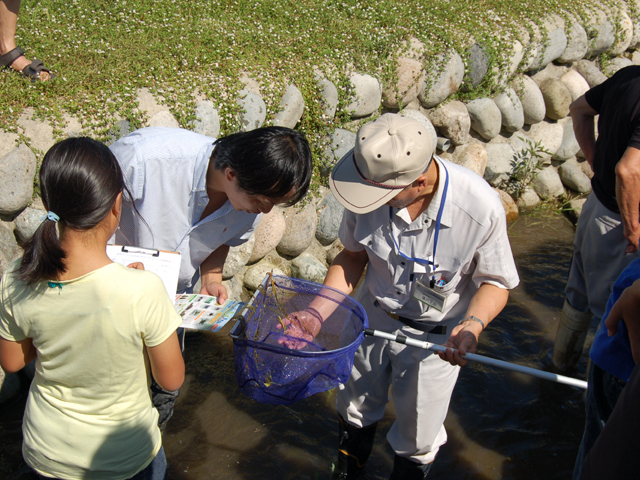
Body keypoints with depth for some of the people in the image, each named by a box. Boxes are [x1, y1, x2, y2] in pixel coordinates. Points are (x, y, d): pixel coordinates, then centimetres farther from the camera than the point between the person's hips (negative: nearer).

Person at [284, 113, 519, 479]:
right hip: (374, 315, 3)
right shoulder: (372, 183, -24)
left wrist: (473, 323, -36)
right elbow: (354, 255, -6)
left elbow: (495, 282, -16)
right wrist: (318, 311, -17)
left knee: (417, 440, 15)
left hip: (434, 334, -3)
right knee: (356, 407, 28)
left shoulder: (481, 208, -33)